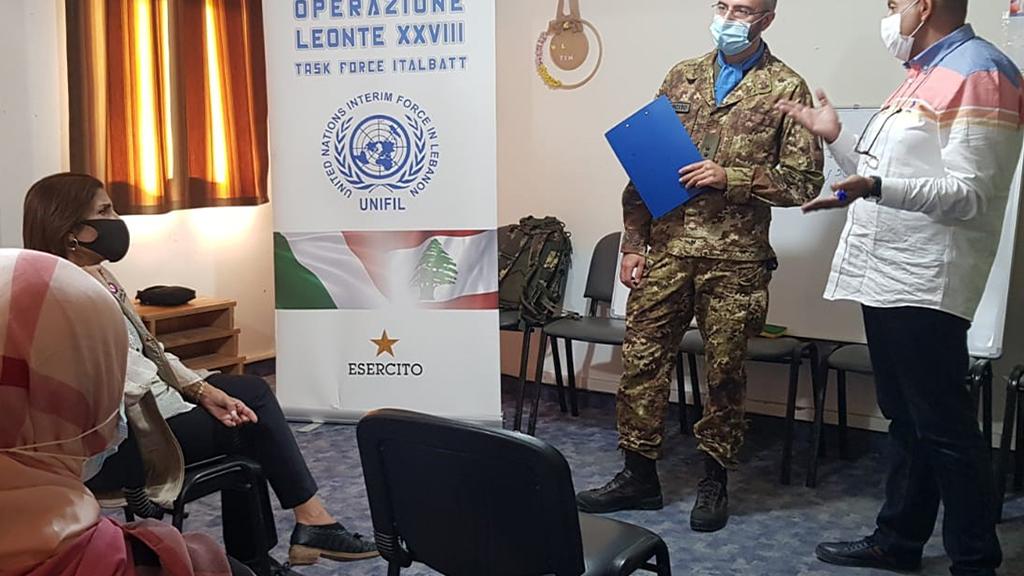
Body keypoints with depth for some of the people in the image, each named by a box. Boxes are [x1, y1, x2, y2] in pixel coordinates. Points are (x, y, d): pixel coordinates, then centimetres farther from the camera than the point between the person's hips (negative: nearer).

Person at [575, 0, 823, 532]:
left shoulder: (786, 88, 1)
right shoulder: (682, 77, 12)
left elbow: (804, 180, -3)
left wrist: (730, 177, -14)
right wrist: (632, 244, 5)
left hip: (734, 256, -3)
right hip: (666, 248, 4)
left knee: (724, 371, 6)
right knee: (641, 358, 5)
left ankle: (714, 480, 23)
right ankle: (639, 474, 19)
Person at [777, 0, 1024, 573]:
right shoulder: (924, 74, 19)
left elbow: (970, 196, -20)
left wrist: (875, 188, -32)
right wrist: (836, 136, 19)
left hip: (926, 286, -10)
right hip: (886, 278, 10)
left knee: (944, 428, -3)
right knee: (905, 420, 16)